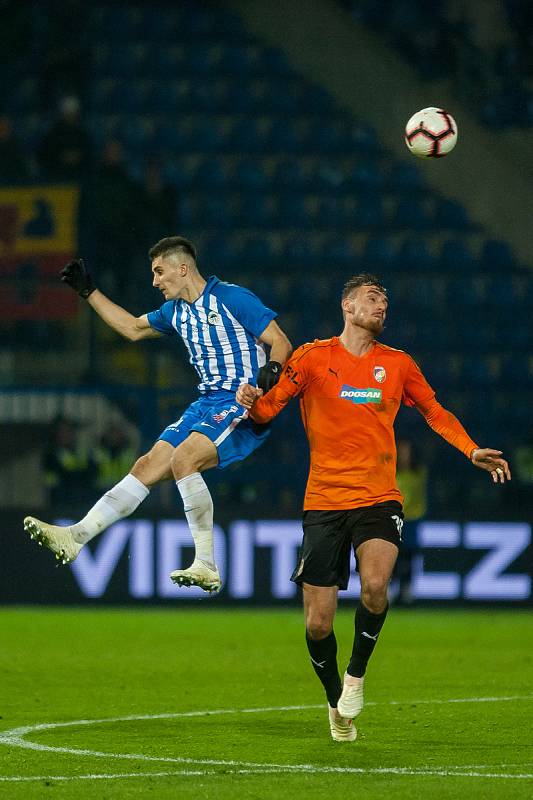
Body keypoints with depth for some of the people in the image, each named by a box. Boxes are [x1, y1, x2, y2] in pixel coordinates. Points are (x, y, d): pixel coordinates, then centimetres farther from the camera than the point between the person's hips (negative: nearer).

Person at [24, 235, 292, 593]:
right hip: (207, 403, 8)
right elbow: (134, 328, 32)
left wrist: (271, 368, -33)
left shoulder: (232, 298, -9)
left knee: (183, 459, -28)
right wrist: (89, 291, 30)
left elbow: (281, 343, -11)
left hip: (244, 403, -8)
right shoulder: (176, 311, 16)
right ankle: (75, 536, -4)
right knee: (148, 466, -2)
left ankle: (207, 566, -26)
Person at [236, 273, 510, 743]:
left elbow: (435, 412, 21)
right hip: (325, 501, -1)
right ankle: (336, 704, 24)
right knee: (318, 625, -3)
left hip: (379, 500, 1)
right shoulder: (313, 357, 2)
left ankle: (357, 674, -2)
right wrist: (251, 402, -23)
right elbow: (269, 407, 0)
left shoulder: (398, 364, 9)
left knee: (375, 585, -28)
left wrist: (472, 451, 8)